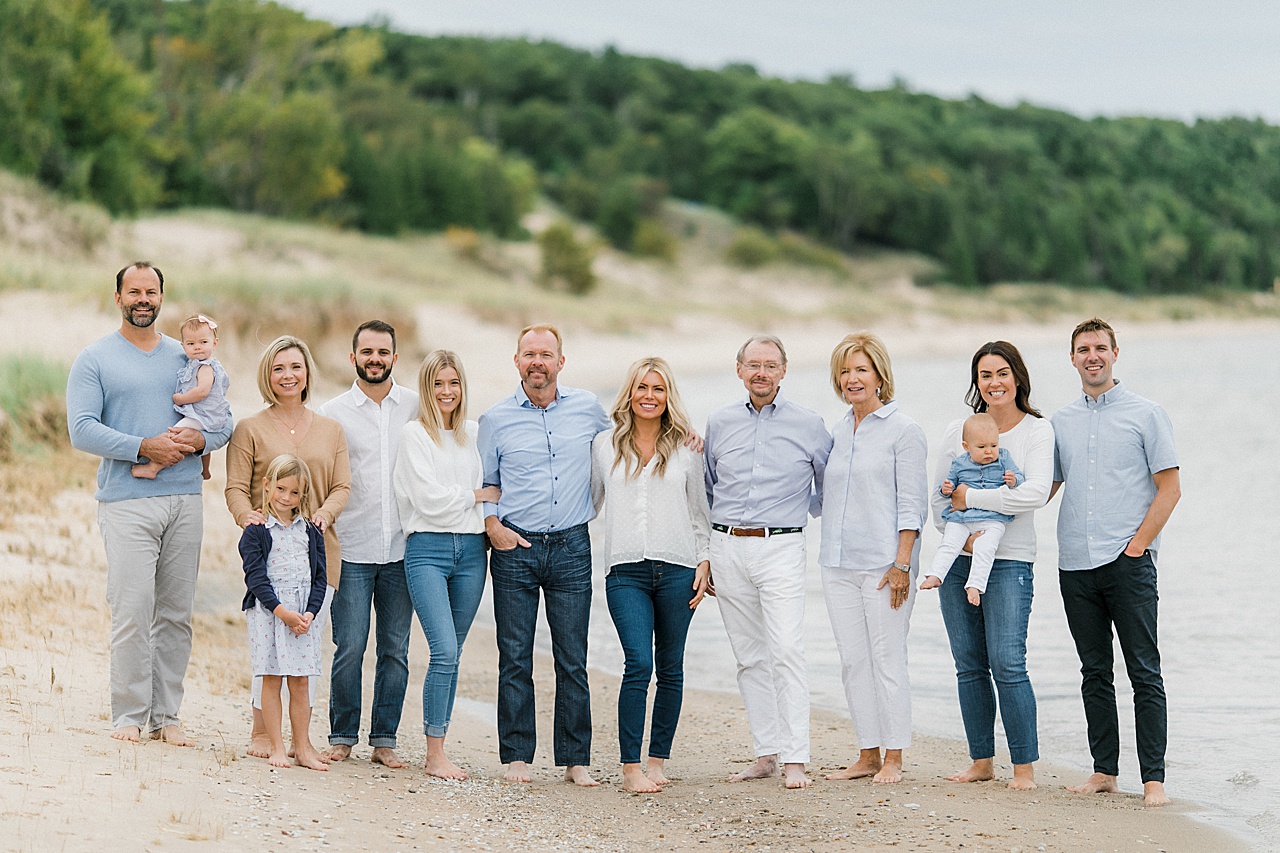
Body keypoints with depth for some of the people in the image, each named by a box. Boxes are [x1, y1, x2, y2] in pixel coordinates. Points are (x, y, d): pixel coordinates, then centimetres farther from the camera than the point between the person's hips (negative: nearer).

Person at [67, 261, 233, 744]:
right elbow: (82, 430, -7)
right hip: (127, 502, -4)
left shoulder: (186, 358, 15)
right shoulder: (94, 360, 4)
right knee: (132, 611, -10)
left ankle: (166, 715, 10)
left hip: (184, 501, 4)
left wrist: (198, 440, -9)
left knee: (176, 613, 4)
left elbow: (224, 421, 14)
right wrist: (144, 447, -16)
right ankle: (128, 714, -2)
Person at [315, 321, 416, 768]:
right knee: (349, 648, -4)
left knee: (396, 650, 4)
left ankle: (384, 739, 11)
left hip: (402, 550, 2)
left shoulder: (417, 407, 8)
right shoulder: (334, 412, 5)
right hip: (352, 549, -1)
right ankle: (342, 736, 9)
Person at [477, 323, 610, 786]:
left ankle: (575, 759, 7)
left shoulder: (588, 409, 6)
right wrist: (492, 525, -4)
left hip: (571, 546, 1)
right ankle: (516, 756, 7)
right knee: (515, 659, 1)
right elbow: (482, 483, 10)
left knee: (573, 660, 1)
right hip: (515, 547, -1)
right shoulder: (496, 418, 3)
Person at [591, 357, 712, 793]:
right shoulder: (605, 445, 9)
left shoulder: (686, 449, 8)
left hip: (677, 569, 1)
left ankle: (658, 760, 15)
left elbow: (699, 511, 13)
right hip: (626, 572, -1)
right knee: (639, 664, -14)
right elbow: (591, 501, 19)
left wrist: (704, 563, 5)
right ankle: (630, 766, -9)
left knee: (670, 669, 5)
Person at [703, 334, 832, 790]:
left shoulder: (808, 425, 1)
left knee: (787, 653, -13)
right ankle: (766, 754, 12)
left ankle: (795, 760, -13)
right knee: (749, 657, 6)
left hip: (781, 549, -3)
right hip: (727, 548, 4)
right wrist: (704, 552, 18)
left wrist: (810, 513, 10)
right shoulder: (719, 423, 9)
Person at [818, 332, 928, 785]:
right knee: (853, 661, 7)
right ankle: (867, 754, 14)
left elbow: (911, 505, -9)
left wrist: (902, 564, -14)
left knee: (888, 659, -3)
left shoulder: (903, 430, -5)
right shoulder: (838, 432, 14)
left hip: (883, 563, -6)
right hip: (838, 563, 6)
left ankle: (893, 759, 4)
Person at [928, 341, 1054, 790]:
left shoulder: (1037, 430, -1)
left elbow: (1036, 494, -15)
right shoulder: (959, 430, 9)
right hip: (958, 557, 4)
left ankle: (1025, 766, -5)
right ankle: (981, 761, 15)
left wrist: (971, 497, -13)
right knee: (969, 665, 6)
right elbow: (938, 495, 10)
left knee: (1007, 663, -12)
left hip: (1009, 560, -4)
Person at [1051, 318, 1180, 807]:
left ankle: (1153, 778, -5)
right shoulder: (1061, 423, 15)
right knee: (1094, 673, 8)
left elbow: (1169, 488, -2)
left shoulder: (1145, 415, 1)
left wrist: (1138, 543, -10)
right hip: (1075, 565, 4)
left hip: (1128, 563, -4)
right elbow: (1044, 488, 20)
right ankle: (1104, 771, 14)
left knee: (1144, 673, -5)